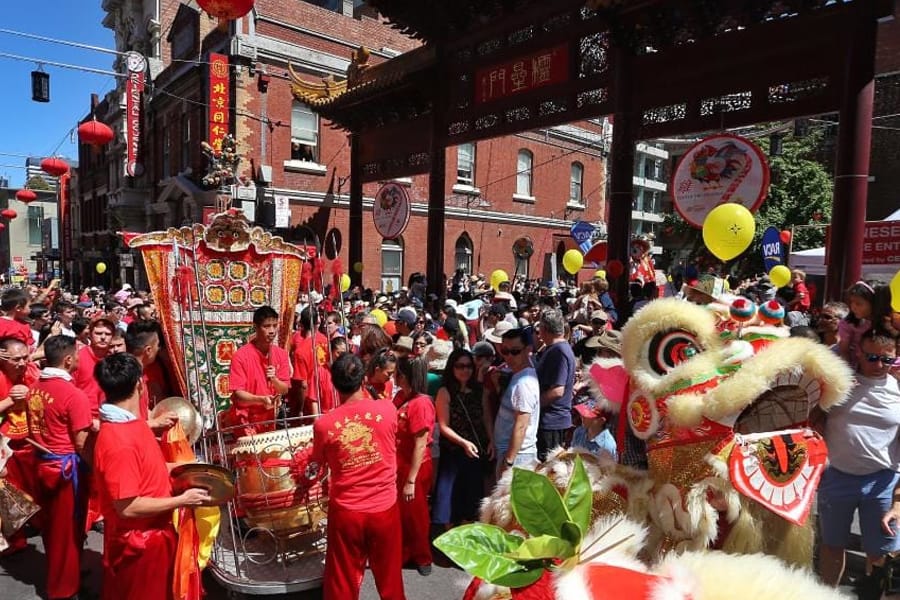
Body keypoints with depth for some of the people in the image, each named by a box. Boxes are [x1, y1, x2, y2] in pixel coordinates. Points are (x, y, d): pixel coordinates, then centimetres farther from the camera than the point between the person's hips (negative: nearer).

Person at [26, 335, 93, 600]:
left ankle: (56, 576, 41)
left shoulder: (34, 389, 3)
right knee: (67, 529, 9)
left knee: (51, 526, 23)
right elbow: (81, 443, -19)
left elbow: (33, 429, 13)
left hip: (42, 464, 8)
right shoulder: (74, 394, -21)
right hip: (66, 467, -8)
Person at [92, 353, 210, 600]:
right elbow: (127, 507, -29)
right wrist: (182, 500, -22)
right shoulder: (118, 441, -31)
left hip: (153, 534, 9)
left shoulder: (130, 422, -1)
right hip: (138, 543, -8)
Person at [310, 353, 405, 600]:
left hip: (346, 512, -1)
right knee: (389, 577, 21)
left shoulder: (323, 424, -12)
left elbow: (318, 464, 7)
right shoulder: (388, 409, -12)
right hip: (385, 508, 1)